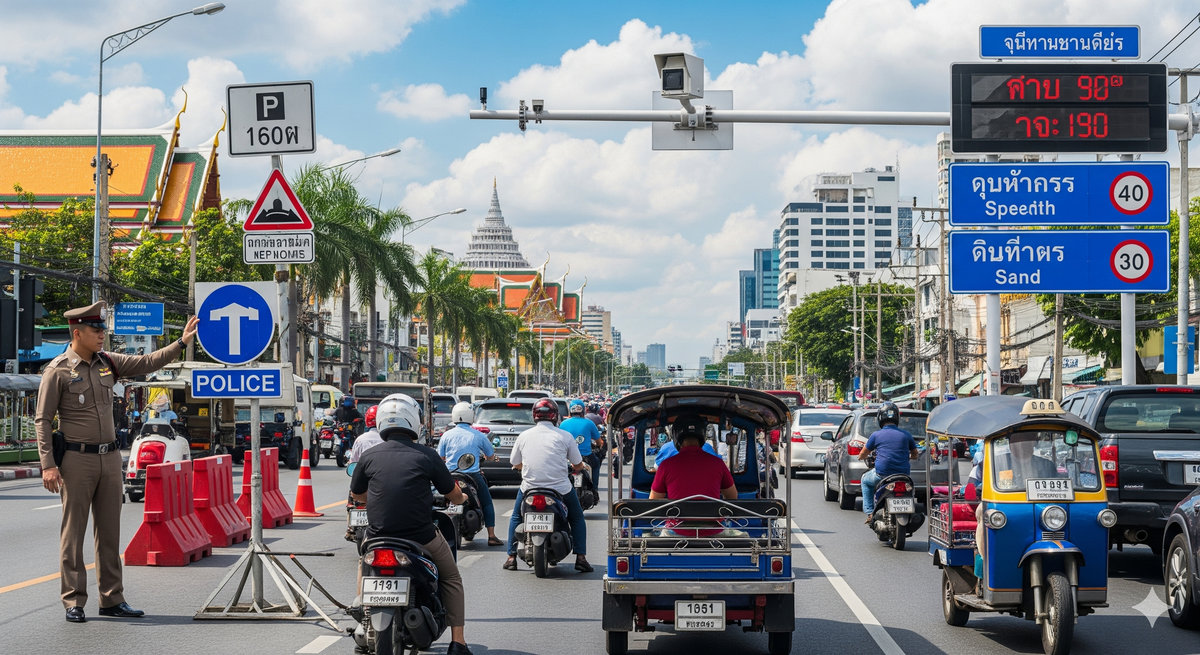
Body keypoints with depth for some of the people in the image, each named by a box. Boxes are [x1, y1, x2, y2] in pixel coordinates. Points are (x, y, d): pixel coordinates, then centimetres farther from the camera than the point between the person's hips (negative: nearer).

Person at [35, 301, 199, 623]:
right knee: (73, 533, -1)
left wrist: (181, 342, -1)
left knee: (109, 532, 8)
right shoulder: (58, 371, -7)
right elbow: (42, 420, -7)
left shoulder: (108, 363, 9)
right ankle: (74, 602, 4)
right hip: (77, 460, -6)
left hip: (110, 457, 6)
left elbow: (147, 362, 10)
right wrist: (48, 465, -13)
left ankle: (112, 599, 14)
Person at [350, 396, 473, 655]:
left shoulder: (369, 456, 1)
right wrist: (461, 498, 29)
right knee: (451, 578, 21)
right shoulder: (427, 455, -5)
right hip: (421, 535, -2)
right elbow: (453, 494, 5)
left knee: (364, 569, 34)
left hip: (378, 537, 2)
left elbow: (356, 494, 17)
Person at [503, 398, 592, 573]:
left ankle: (511, 557, 20)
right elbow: (578, 465, 3)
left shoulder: (524, 436, 2)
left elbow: (515, 463, 13)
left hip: (530, 487, 1)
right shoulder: (565, 436, -3)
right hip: (560, 488, -1)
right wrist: (573, 469, 27)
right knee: (577, 519, 21)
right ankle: (580, 558, 9)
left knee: (516, 517, 26)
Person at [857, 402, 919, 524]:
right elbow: (915, 455, 20)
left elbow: (861, 456, 10)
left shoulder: (876, 435, -1)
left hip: (882, 475, -3)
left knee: (865, 480, 28)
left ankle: (869, 513, 17)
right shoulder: (906, 435, 4)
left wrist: (865, 457, 34)